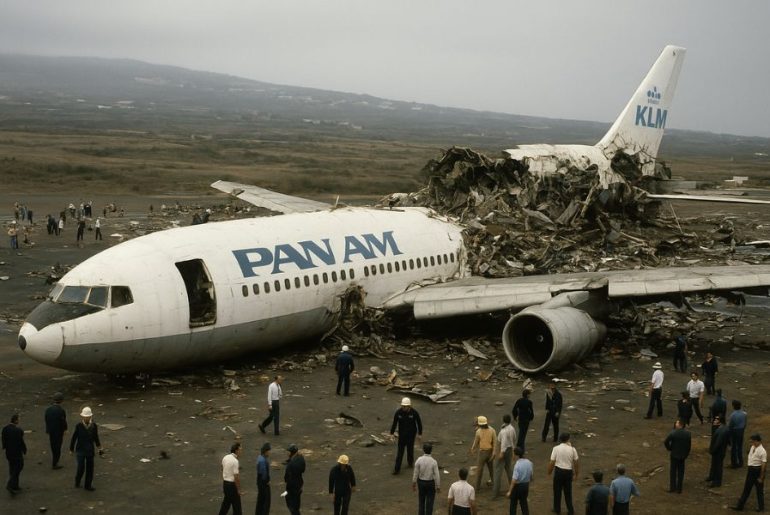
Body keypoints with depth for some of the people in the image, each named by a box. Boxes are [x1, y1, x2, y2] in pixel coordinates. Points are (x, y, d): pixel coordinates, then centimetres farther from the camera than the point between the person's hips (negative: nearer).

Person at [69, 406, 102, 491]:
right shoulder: (79, 426, -12)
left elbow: (96, 438, 8)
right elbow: (74, 438, -3)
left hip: (90, 450, 3)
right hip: (80, 450, -3)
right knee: (81, 468, -6)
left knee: (90, 468, 6)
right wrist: (71, 449, 3)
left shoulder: (94, 425, -4)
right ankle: (77, 482, 23)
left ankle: (88, 485, 20)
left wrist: (99, 448, 8)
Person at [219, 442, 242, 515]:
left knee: (226, 502, 23)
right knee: (236, 504, 4)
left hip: (225, 483, 8)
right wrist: (239, 490, -14)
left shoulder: (225, 458, 3)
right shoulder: (235, 461, -22)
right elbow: (236, 477, -22)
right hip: (232, 484, -8)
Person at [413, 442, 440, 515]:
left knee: (421, 501, 19)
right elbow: (437, 475, -15)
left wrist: (413, 484, 3)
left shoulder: (419, 460, -18)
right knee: (429, 503, 10)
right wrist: (438, 487, -2)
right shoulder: (434, 462, -20)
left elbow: (415, 473, -10)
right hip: (431, 483, -1)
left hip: (421, 482, 2)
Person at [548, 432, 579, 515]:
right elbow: (576, 463, 1)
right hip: (569, 471, 1)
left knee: (557, 490, 14)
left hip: (559, 471, -1)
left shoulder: (556, 448, -9)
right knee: (568, 492, 14)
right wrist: (575, 474, 13)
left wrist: (549, 472, 5)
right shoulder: (572, 449, -5)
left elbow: (552, 462, -8)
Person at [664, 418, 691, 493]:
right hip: (683, 455, 3)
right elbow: (689, 445, -2)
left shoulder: (673, 433, -19)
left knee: (672, 471, 11)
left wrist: (669, 448, -2)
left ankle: (672, 488, 16)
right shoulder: (688, 433, -7)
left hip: (674, 455, -3)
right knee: (681, 472, 13)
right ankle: (679, 488, 18)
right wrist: (686, 454, 9)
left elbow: (666, 442, -19)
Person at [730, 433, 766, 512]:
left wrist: (761, 477, -17)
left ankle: (761, 507, 25)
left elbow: (764, 465, -19)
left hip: (757, 470, -8)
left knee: (759, 490, 9)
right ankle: (740, 506, 19)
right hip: (750, 470, 8)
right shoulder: (752, 447, 3)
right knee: (746, 488, 13)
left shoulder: (762, 451, -21)